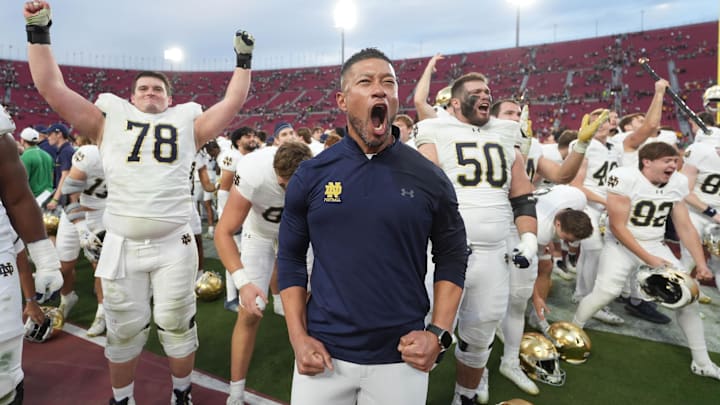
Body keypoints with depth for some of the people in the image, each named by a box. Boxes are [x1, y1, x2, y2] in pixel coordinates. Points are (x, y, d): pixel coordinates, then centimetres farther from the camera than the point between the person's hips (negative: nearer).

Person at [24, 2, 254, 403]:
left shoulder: (187, 124, 10)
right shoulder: (110, 121, 11)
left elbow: (233, 102, 9)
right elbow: (52, 88, 9)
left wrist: (244, 59, 10)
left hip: (174, 244, 0)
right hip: (122, 245, 1)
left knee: (177, 325, 11)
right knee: (125, 329, 13)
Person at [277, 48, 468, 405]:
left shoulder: (428, 178, -5)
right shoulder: (310, 175, -4)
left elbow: (451, 258, 3)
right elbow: (291, 257, 3)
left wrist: (439, 333, -6)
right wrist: (298, 336, -3)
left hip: (400, 359, 0)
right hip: (324, 353, 1)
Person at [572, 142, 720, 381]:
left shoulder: (678, 182, -1)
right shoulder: (625, 178, -20)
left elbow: (685, 227, 6)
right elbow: (617, 226, -21)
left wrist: (701, 263, -2)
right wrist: (649, 260, -22)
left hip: (656, 246, 6)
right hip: (622, 244, -6)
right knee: (605, 292, -24)